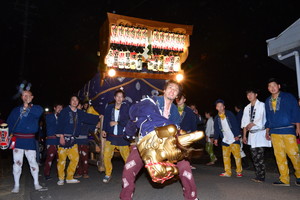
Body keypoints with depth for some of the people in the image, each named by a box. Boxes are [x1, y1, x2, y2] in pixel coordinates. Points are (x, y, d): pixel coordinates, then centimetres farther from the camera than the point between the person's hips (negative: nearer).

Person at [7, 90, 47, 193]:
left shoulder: (36, 108, 7)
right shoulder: (16, 110, 15)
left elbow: (38, 113, -18)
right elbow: (9, 122, 8)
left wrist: (27, 106, -12)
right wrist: (12, 132, -7)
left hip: (30, 140, -2)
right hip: (17, 139, 2)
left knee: (33, 161, 1)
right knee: (17, 162, 3)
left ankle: (36, 184, 10)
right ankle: (16, 185, 13)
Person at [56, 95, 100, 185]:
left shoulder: (79, 113, 13)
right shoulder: (65, 111, -3)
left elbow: (88, 117, 12)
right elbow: (60, 123, -9)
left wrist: (98, 117, 1)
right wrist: (61, 136, -16)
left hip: (73, 139, 6)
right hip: (64, 138, -5)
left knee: (75, 158, 5)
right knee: (62, 159, -2)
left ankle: (69, 178, 20)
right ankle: (61, 179, 14)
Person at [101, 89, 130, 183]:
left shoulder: (126, 108, -2)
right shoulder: (109, 107, 7)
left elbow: (128, 121, -9)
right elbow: (106, 119, 16)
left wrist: (117, 123, -11)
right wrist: (104, 130, 7)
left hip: (122, 137, -2)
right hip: (111, 136, 2)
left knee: (127, 157, -4)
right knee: (106, 156, -3)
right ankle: (108, 174, 17)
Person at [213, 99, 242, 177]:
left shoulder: (229, 114, -4)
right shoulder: (216, 118, 8)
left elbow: (235, 125, -7)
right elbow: (216, 129, 13)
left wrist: (237, 135, -12)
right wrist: (215, 138, 8)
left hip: (234, 139, -4)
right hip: (225, 140, 5)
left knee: (237, 155, -2)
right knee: (225, 156, 6)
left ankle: (239, 172, 8)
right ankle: (227, 172, 14)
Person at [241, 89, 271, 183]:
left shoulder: (261, 105, -4)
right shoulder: (247, 108, 15)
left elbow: (261, 119, -11)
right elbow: (245, 123, 14)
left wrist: (252, 124, -3)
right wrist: (244, 135, 12)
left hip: (260, 133, -6)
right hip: (252, 134, 6)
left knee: (259, 157, -7)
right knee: (255, 157, 7)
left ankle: (261, 177, 1)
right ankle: (258, 176, 15)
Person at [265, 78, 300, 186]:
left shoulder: (288, 97, 3)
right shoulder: (267, 101, 15)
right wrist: (267, 131, 16)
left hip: (288, 130, -4)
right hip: (274, 132, 4)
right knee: (279, 156, 3)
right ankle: (284, 179, 10)